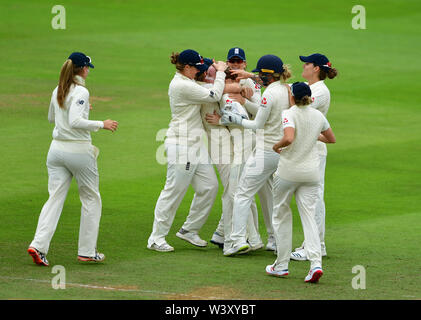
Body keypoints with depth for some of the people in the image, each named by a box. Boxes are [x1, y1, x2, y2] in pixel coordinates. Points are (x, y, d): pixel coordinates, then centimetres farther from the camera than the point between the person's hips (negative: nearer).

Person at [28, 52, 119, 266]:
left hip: (57, 150, 6)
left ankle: (39, 245, -14)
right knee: (91, 199, 10)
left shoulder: (58, 91, 9)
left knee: (55, 198, 3)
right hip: (79, 150, -6)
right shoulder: (81, 92, -14)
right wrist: (101, 125, -17)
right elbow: (75, 122, -25)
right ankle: (87, 251, 13)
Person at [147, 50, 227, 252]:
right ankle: (156, 238, 2)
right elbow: (214, 96, -16)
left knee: (209, 186, 9)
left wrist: (218, 73, 8)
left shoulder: (186, 82, 13)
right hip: (181, 146, -10)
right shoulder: (182, 85, -18)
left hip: (195, 144, 10)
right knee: (174, 190, -5)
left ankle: (189, 230, 20)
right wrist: (220, 73, -3)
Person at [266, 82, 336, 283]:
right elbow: (332, 139, 20)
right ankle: (315, 263, -18)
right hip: (311, 172, 4)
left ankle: (282, 265, 14)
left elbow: (289, 138, -30)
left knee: (281, 215, 12)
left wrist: (277, 145, -10)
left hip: (288, 172, -4)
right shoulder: (318, 116, 5)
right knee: (308, 216, 1)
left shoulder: (289, 114, -12)